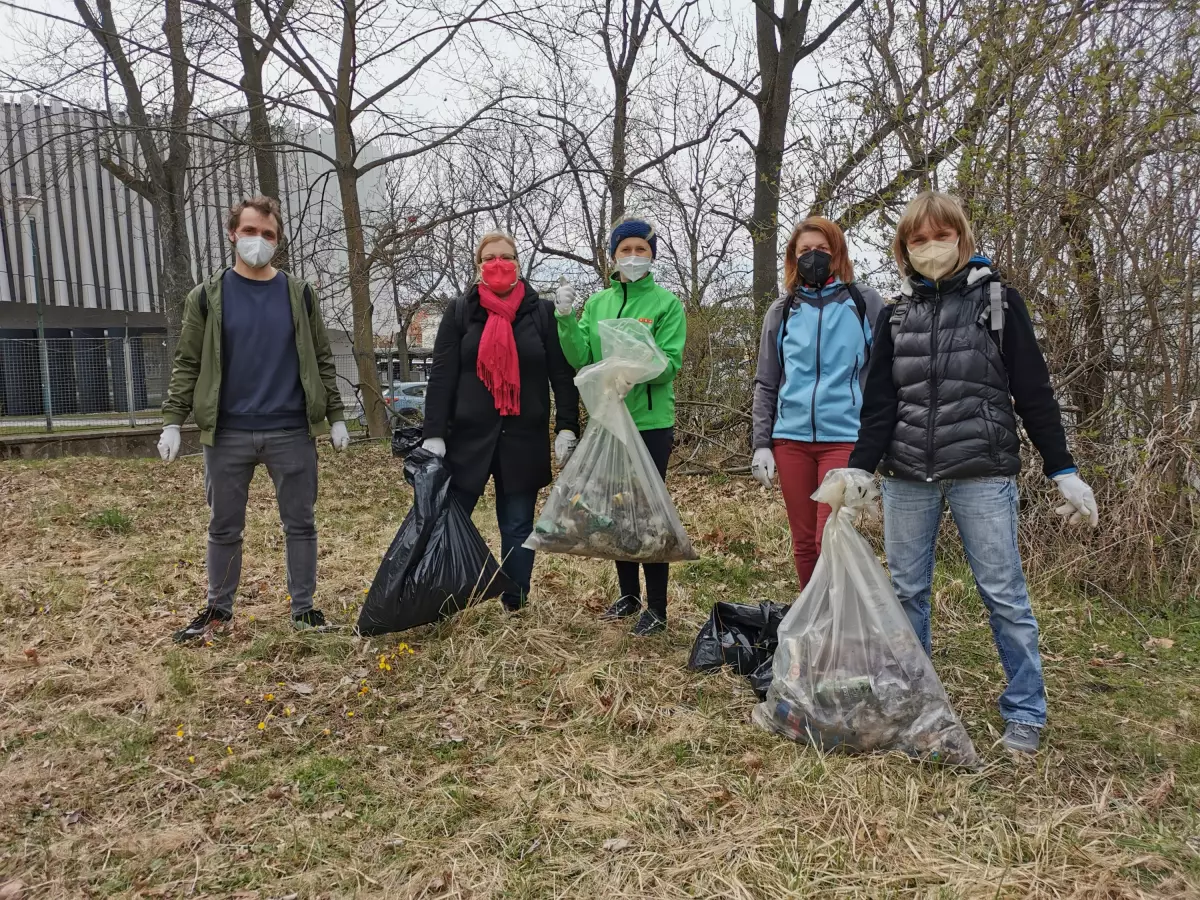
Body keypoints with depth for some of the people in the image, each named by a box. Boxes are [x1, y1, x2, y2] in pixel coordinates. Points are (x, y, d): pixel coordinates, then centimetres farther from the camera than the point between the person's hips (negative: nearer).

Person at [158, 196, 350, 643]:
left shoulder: (299, 293, 6)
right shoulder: (207, 296, 5)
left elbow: (321, 361, 8)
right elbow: (187, 364, 4)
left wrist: (336, 416, 4)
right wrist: (172, 421, -4)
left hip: (292, 433, 0)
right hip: (227, 435, 0)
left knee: (300, 524, 7)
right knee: (224, 528, 11)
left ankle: (304, 607, 20)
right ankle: (218, 609, 26)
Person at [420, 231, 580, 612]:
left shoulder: (542, 312, 4)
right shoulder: (459, 312, 4)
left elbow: (563, 374, 2)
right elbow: (441, 376, -1)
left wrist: (567, 427, -7)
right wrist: (433, 434, -8)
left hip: (524, 438, 0)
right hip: (469, 435, 0)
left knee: (518, 525, 8)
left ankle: (515, 606, 20)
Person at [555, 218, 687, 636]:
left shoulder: (666, 303, -3)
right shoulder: (597, 303, 10)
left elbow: (670, 362, -12)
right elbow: (581, 358, 0)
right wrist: (566, 319, -14)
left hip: (651, 423, -5)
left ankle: (657, 608, 11)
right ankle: (629, 594, 30)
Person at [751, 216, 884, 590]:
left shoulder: (865, 302, 5)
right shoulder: (782, 311, 11)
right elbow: (766, 383, 12)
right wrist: (761, 444, 5)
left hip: (844, 437, -3)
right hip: (791, 438, 3)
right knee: (803, 541, 10)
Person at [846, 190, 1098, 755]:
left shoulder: (997, 300, 4)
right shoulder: (896, 314, 11)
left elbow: (1033, 391, 3)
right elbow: (879, 403, 8)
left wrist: (1063, 471, 0)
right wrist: (859, 469, -3)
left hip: (982, 473, -3)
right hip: (907, 476, 3)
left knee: (1003, 593, 1)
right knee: (906, 591, 9)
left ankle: (1026, 714, 16)